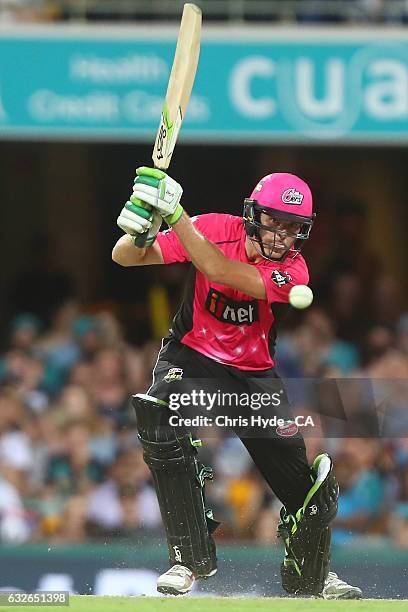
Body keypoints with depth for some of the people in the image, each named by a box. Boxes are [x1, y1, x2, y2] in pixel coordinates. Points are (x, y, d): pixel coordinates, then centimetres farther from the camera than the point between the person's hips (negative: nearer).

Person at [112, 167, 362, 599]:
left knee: (311, 489, -2)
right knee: (159, 417, -36)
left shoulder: (293, 272, -17)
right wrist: (139, 228, -40)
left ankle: (310, 577, 32)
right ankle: (191, 558, -26)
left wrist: (175, 214, -41)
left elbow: (219, 271, -34)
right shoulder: (215, 229, -14)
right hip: (191, 358, -1)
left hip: (254, 375, 1)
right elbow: (125, 257, -17)